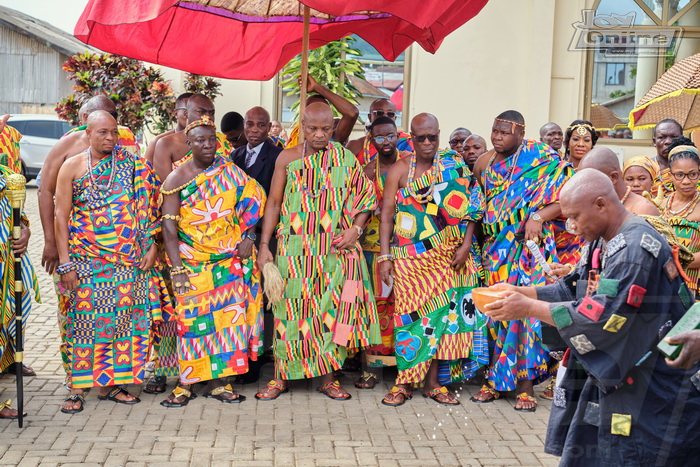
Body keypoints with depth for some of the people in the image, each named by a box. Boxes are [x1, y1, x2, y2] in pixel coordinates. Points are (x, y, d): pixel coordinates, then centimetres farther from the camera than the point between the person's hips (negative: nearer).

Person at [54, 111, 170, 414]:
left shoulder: (133, 166, 6)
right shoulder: (72, 167, 2)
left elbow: (148, 209, 7)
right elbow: (61, 216, 0)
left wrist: (151, 246, -3)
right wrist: (65, 263, -6)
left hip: (129, 261, 2)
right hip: (86, 261, -2)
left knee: (123, 319, 3)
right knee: (84, 320, -4)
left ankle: (109, 384, 14)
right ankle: (78, 388, 5)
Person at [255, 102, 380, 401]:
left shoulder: (344, 158, 4)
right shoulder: (287, 158, 4)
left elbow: (366, 196, 8)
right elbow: (274, 202, 5)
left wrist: (355, 229, -7)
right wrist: (264, 246, 0)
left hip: (335, 250, 0)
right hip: (294, 249, 0)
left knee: (332, 309, 2)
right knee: (290, 307, 0)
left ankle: (327, 378, 13)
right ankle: (281, 376, 11)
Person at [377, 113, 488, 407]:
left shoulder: (454, 165, 6)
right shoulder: (400, 170, 3)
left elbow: (469, 206, 4)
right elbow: (386, 214, 0)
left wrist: (466, 244, -7)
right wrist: (385, 256, -7)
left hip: (447, 256, 1)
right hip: (409, 256, -1)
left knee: (441, 313, 2)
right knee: (411, 314, -4)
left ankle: (433, 381, 12)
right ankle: (404, 383, 5)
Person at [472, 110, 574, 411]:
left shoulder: (539, 158, -5)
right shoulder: (483, 164, 10)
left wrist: (538, 217, -22)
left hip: (530, 245, -4)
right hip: (496, 247, 4)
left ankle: (525, 384, -1)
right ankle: (495, 380, 13)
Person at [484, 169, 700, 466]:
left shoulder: (636, 248, -23)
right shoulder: (602, 243, 7)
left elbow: (602, 317, -26)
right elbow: (573, 290, 12)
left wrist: (529, 308, -21)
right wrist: (520, 292, -1)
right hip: (612, 373, 9)